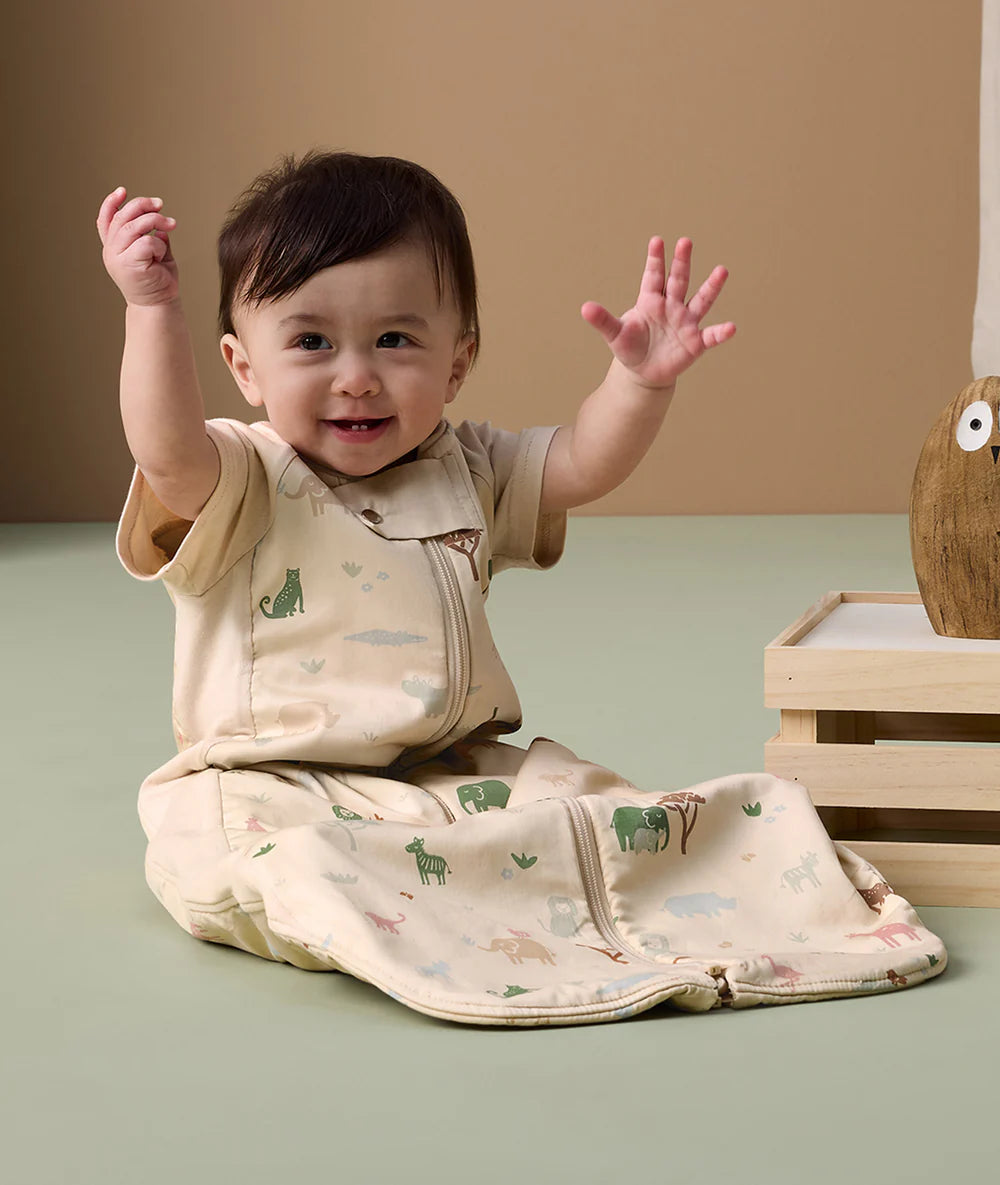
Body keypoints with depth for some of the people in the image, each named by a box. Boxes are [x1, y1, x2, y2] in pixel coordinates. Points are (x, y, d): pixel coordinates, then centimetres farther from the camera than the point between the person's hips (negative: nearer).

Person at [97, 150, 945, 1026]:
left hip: (456, 773, 5)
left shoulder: (467, 474, 11)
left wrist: (640, 381, -18)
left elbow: (582, 465, 1)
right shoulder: (237, 486, -7)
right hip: (274, 788, -5)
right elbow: (168, 452, -28)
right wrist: (153, 308, -39)